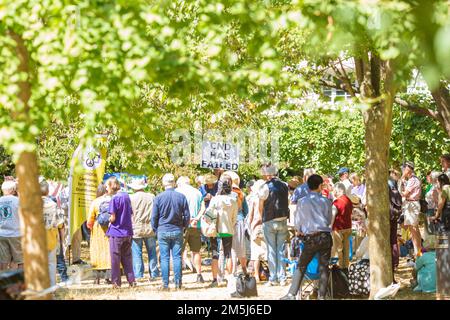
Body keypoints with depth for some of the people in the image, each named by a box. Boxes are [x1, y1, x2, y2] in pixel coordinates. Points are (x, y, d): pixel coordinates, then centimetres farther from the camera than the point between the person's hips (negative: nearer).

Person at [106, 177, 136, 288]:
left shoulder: (115, 198, -14)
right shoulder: (126, 196, 8)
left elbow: (113, 218, -15)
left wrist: (108, 220, 6)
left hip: (116, 233, -7)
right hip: (128, 232, 7)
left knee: (115, 258, 3)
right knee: (127, 258, 12)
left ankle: (116, 282, 8)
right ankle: (131, 280, 10)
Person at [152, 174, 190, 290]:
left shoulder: (158, 198, -6)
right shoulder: (181, 197, -2)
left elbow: (154, 216, -2)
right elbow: (187, 215, 2)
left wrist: (155, 230, 11)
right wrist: (183, 227, 17)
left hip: (163, 231, -1)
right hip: (177, 231, 1)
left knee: (164, 258, 2)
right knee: (177, 257, 4)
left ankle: (165, 284, 2)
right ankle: (178, 284, 3)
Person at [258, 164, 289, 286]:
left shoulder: (265, 187, -11)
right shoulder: (284, 185, 4)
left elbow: (261, 205, -3)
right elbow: (287, 202, 11)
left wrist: (262, 217, 13)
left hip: (269, 221, -4)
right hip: (283, 220, 4)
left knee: (271, 250, 2)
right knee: (281, 249, 9)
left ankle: (273, 279, 2)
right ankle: (282, 278, 6)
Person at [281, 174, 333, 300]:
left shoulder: (302, 202, 2)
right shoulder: (326, 201, 3)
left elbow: (298, 223, 8)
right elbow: (329, 220, 13)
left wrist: (301, 231, 28)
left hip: (310, 238, 0)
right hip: (325, 236, 0)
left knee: (301, 266, 8)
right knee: (324, 267, 5)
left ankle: (292, 294, 4)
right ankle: (321, 296, 1)